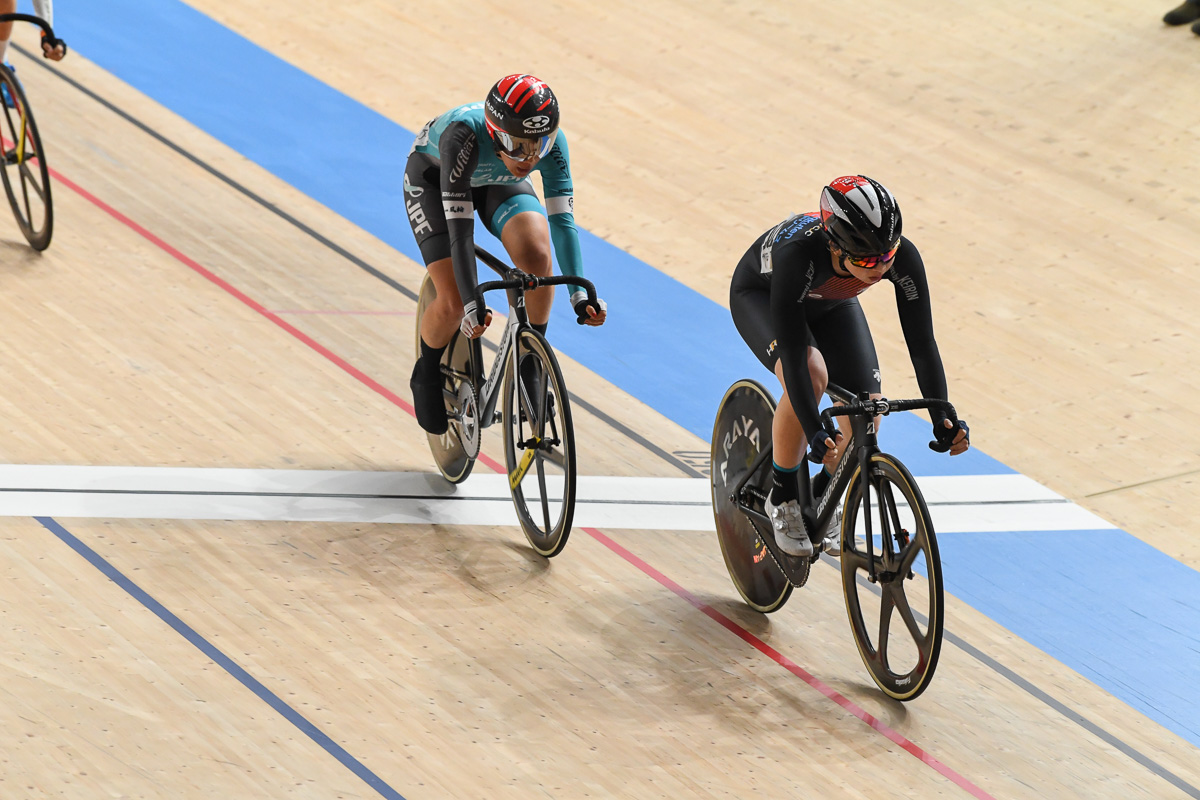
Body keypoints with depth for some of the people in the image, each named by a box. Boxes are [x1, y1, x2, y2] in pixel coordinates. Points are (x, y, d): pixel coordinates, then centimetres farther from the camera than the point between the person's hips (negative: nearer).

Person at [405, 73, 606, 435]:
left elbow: (562, 219, -32)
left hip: (499, 182, 3)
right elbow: (460, 228, -44)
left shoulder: (551, 142, -34)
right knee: (454, 303, -17)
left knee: (537, 254, -27)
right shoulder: (464, 134, -44)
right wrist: (472, 303, -50)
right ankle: (428, 375, 15)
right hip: (434, 178, -3)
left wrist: (579, 293, -43)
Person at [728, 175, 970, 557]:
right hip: (760, 296, -4)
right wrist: (816, 433, -53)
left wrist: (943, 419, -41)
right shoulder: (798, 254, -45)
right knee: (811, 374, -34)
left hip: (831, 304, 4)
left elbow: (922, 342, -30)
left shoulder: (903, 258, -35)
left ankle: (822, 497, 20)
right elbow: (793, 353, -45)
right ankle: (782, 498, -12)